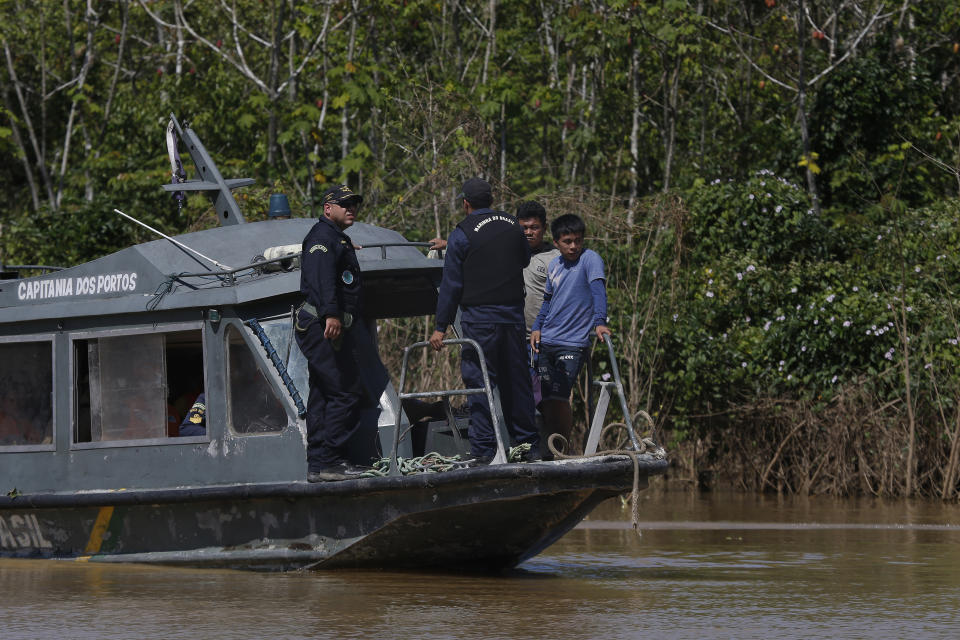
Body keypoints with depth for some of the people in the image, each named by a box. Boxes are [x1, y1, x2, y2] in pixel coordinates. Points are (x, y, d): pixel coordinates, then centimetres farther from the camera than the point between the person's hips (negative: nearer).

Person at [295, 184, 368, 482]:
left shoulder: (338, 239, 26)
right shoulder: (322, 237, -9)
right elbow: (322, 278, -25)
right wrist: (331, 314, -36)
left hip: (327, 330, 11)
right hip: (322, 325, -11)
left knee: (322, 396, 10)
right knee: (344, 392, -13)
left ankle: (317, 465, 11)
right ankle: (330, 461, -14)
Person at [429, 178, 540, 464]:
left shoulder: (462, 235, -7)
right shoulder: (512, 226, 8)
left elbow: (451, 284, -6)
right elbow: (525, 260, 25)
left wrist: (441, 327, -1)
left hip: (480, 318, -5)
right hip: (514, 314, 5)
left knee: (480, 382, -2)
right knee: (516, 379, 11)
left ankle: (484, 450, -6)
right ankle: (529, 446, 13)